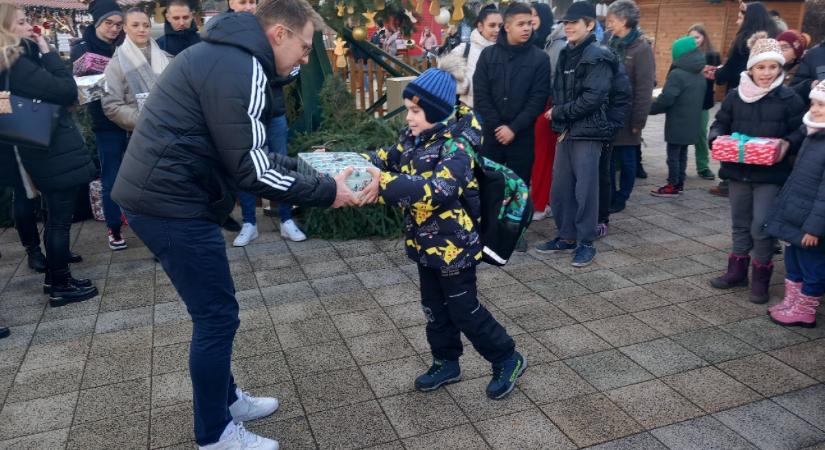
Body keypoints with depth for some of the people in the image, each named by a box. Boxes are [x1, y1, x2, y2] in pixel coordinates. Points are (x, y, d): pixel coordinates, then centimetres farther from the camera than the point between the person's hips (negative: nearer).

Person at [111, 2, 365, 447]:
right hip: (171, 203, -10)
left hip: (161, 194, 10)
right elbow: (248, 168, -20)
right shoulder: (239, 66, -17)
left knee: (213, 311, 19)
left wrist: (301, 164, 15)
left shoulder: (228, 55, 16)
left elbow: (242, 153, 21)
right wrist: (326, 191, -14)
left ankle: (225, 398, 36)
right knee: (217, 316, 0)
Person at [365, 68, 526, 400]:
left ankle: (507, 360, 25)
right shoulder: (413, 136, 2)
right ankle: (446, 363, 38)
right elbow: (388, 159, 11)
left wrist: (385, 184, -46)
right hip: (425, 242, 8)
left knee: (464, 310, 5)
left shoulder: (456, 146, -24)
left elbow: (438, 189, -38)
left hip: (453, 244, -8)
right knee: (434, 308, 19)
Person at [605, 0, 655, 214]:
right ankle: (609, 197, 20)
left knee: (626, 159, 7)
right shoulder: (612, 44, 9)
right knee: (607, 158, 8)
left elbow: (645, 88, -13)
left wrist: (638, 121, -15)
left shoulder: (641, 48, -10)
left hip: (626, 116, -5)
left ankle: (620, 199, 19)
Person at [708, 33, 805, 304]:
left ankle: (761, 277, 12)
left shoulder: (789, 98, -6)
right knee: (740, 223, 15)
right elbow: (720, 123, 10)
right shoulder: (735, 96, 1)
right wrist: (717, 138, -10)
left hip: (770, 173, -3)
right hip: (738, 170, 3)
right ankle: (737, 271, 29)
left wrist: (788, 144, -20)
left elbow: (801, 131, -1)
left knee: (761, 226, -6)